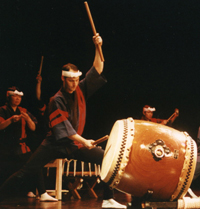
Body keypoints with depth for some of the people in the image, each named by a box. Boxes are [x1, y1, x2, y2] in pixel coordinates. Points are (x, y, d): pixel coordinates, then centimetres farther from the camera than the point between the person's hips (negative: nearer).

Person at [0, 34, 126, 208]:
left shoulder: (80, 90, 2)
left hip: (76, 144, 5)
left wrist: (98, 47, -12)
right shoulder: (57, 100, -14)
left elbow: (97, 70, 1)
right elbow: (64, 128, -21)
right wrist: (83, 141, -27)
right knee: (27, 171, -7)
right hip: (56, 144, -5)